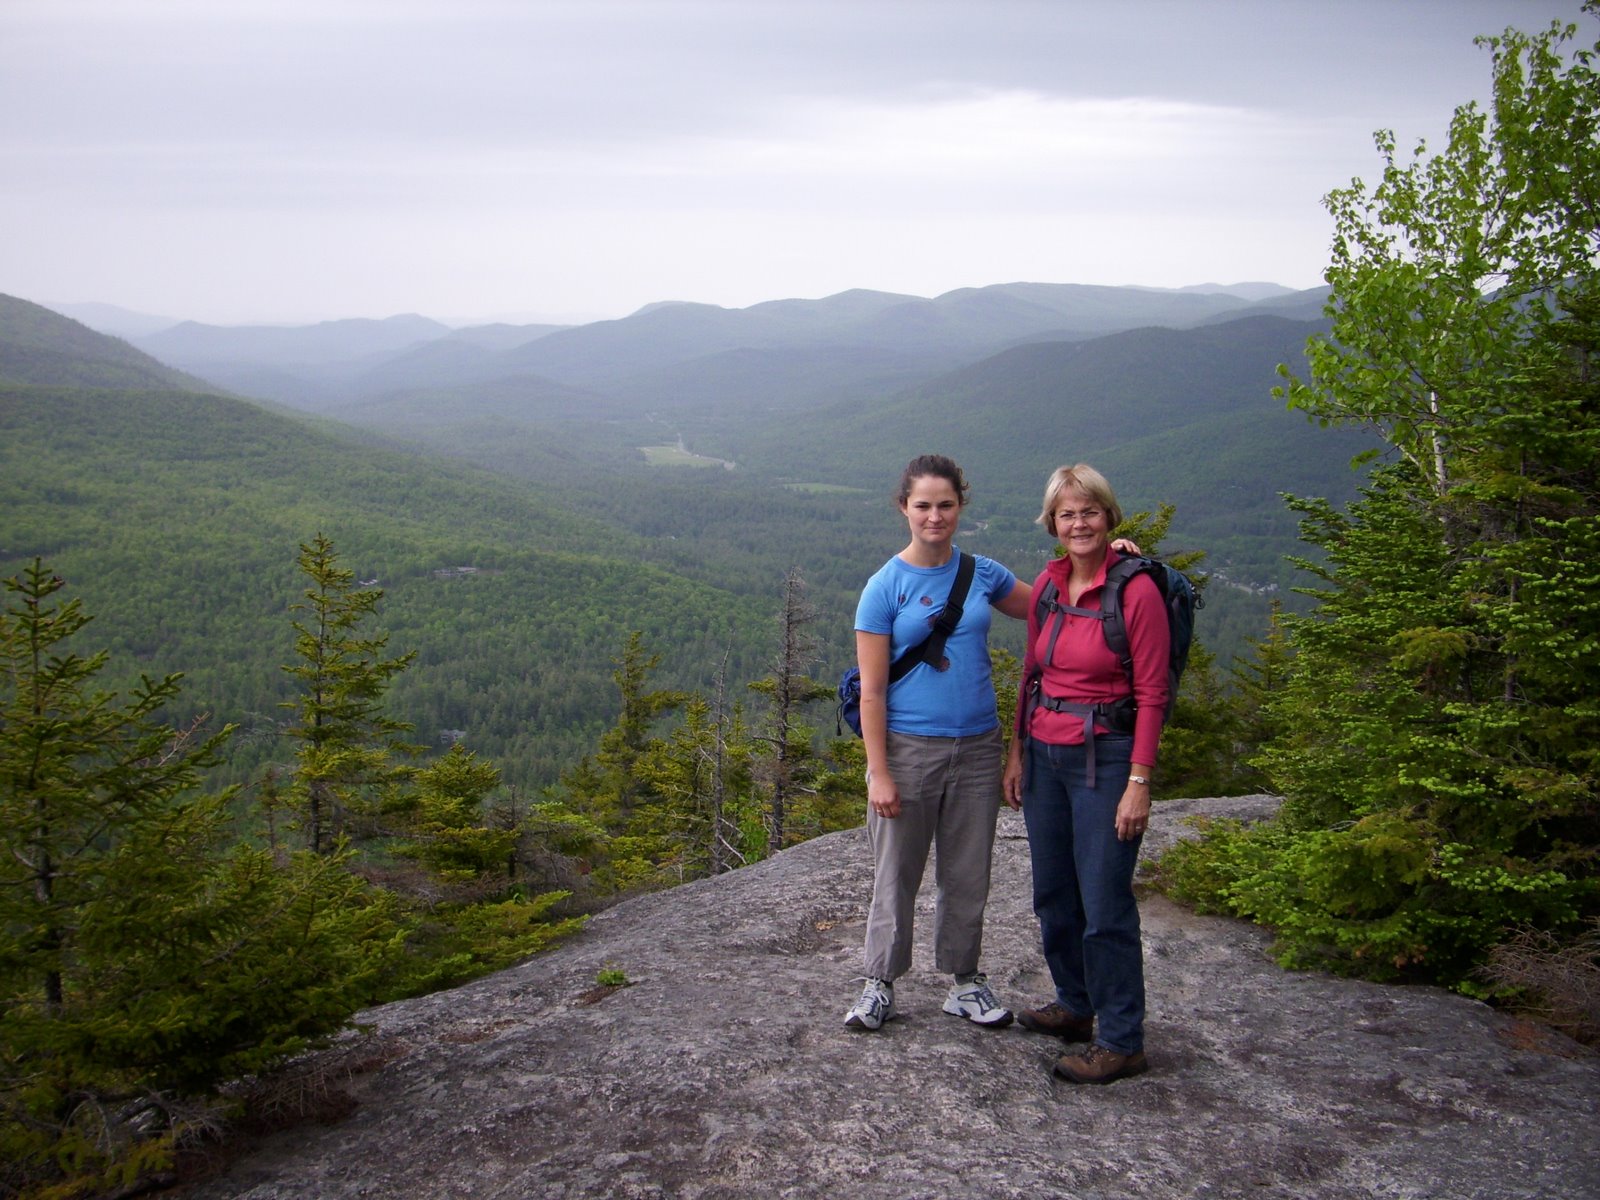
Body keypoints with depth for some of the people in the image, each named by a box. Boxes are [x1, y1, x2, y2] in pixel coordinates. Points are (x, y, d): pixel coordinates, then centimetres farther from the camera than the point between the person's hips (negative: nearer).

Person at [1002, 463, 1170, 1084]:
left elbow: (1151, 695, -12)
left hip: (1105, 758, -7)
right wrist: (1017, 752, 12)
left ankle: (1120, 1042, 10)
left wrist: (1139, 783, -15)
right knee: (1053, 894, 16)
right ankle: (1076, 1006, 34)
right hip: (1044, 754, 7)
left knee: (1105, 904, -2)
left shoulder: (1136, 591, -12)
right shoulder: (1046, 585, 7)